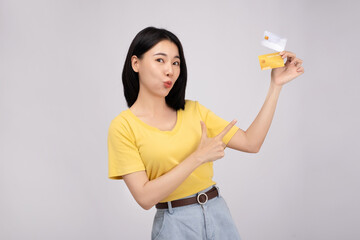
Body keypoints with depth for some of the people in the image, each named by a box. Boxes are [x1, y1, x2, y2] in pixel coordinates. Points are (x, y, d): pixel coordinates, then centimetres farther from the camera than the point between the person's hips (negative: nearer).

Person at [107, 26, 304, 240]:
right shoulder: (124, 126, -10)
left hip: (219, 215, 4)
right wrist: (198, 157, -19)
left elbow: (251, 143, -1)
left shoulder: (194, 110, 4)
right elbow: (145, 197, -17)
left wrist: (276, 84, -2)